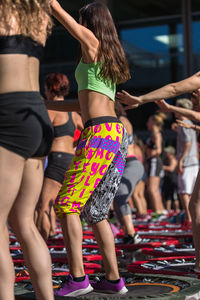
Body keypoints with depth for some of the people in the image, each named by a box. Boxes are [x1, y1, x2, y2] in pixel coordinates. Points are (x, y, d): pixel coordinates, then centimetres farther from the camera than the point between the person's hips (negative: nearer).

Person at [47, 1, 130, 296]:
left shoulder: (92, 42, 2)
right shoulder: (111, 57, 24)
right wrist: (45, 104, 29)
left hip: (99, 133, -9)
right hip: (118, 134, 9)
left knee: (67, 204, -7)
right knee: (95, 212, 12)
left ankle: (77, 278, -12)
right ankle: (113, 279, 11)